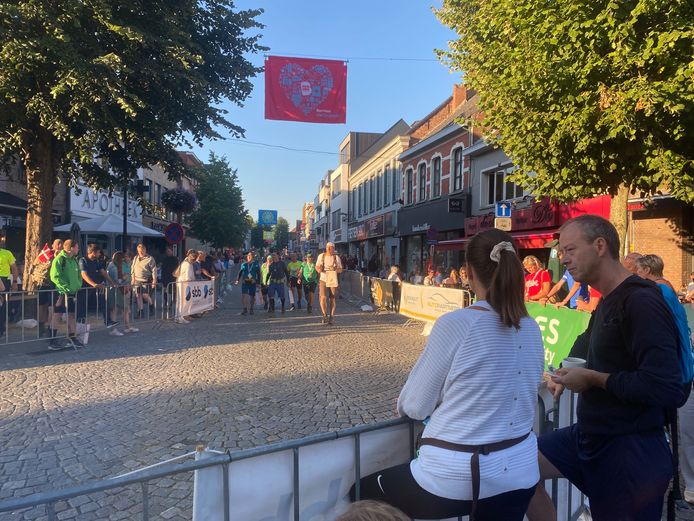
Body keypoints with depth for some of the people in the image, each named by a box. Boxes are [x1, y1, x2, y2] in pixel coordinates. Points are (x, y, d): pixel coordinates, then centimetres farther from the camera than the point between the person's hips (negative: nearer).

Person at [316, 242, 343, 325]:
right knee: (323, 297, -16)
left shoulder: (336, 258, 4)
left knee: (333, 299, 2)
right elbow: (317, 266, 15)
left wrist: (335, 269, -18)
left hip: (333, 280, 0)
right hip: (323, 279, 0)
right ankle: (325, 315, -9)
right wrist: (318, 269, -10)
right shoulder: (321, 256, 7)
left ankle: (331, 317, 10)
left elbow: (340, 270, 3)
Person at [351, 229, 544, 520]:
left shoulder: (455, 324, -19)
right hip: (519, 473, 6)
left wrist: (402, 404, 12)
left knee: (361, 495, 15)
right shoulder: (532, 329, 0)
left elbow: (414, 407, -11)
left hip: (456, 476, -6)